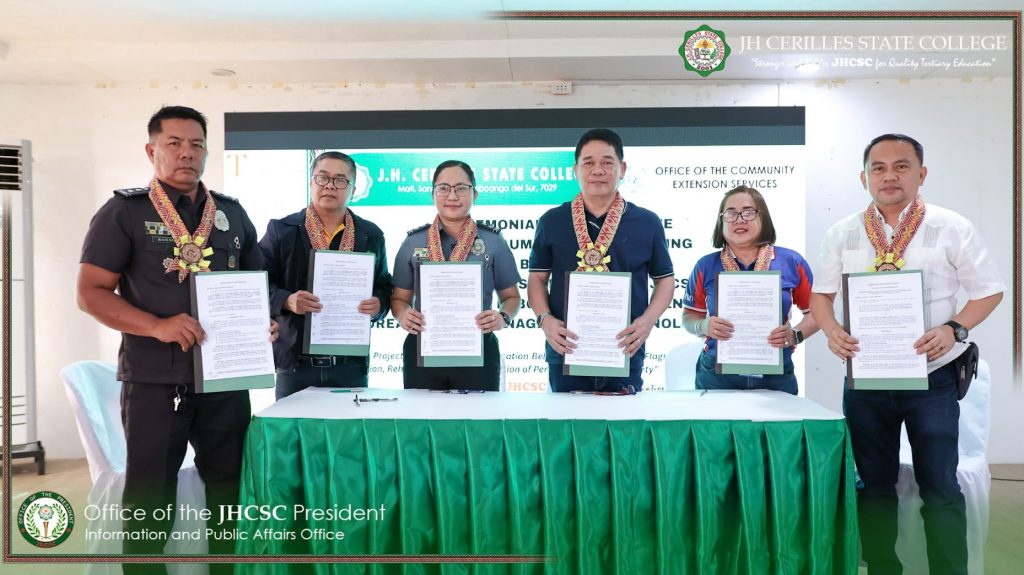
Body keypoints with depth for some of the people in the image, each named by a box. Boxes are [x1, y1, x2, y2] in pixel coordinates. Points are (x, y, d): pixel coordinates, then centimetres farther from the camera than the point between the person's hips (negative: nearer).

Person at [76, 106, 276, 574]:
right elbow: (91, 293, -6)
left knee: (231, 487, 14)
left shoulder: (232, 213, 10)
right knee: (149, 497, 6)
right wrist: (158, 326, -21)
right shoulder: (124, 211, -2)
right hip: (154, 378, -4)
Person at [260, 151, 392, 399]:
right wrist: (287, 301, -17)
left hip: (351, 363, 2)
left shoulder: (371, 235, 9)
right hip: (295, 362, -1)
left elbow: (384, 287, 15)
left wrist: (378, 305, -7)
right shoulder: (281, 230, 3)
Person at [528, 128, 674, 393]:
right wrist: (545, 319, -9)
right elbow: (538, 278, 9)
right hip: (566, 351, 0)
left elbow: (665, 279, 9)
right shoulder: (552, 221, 4)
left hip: (625, 353, 0)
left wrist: (648, 319, -7)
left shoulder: (647, 222, 4)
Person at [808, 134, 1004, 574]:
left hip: (932, 380, -2)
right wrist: (832, 330, -10)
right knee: (874, 485, 13)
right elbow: (821, 294, 9)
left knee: (940, 487, 6)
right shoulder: (842, 235, 3)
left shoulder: (952, 228, -3)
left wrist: (953, 329, -17)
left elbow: (989, 291, 0)